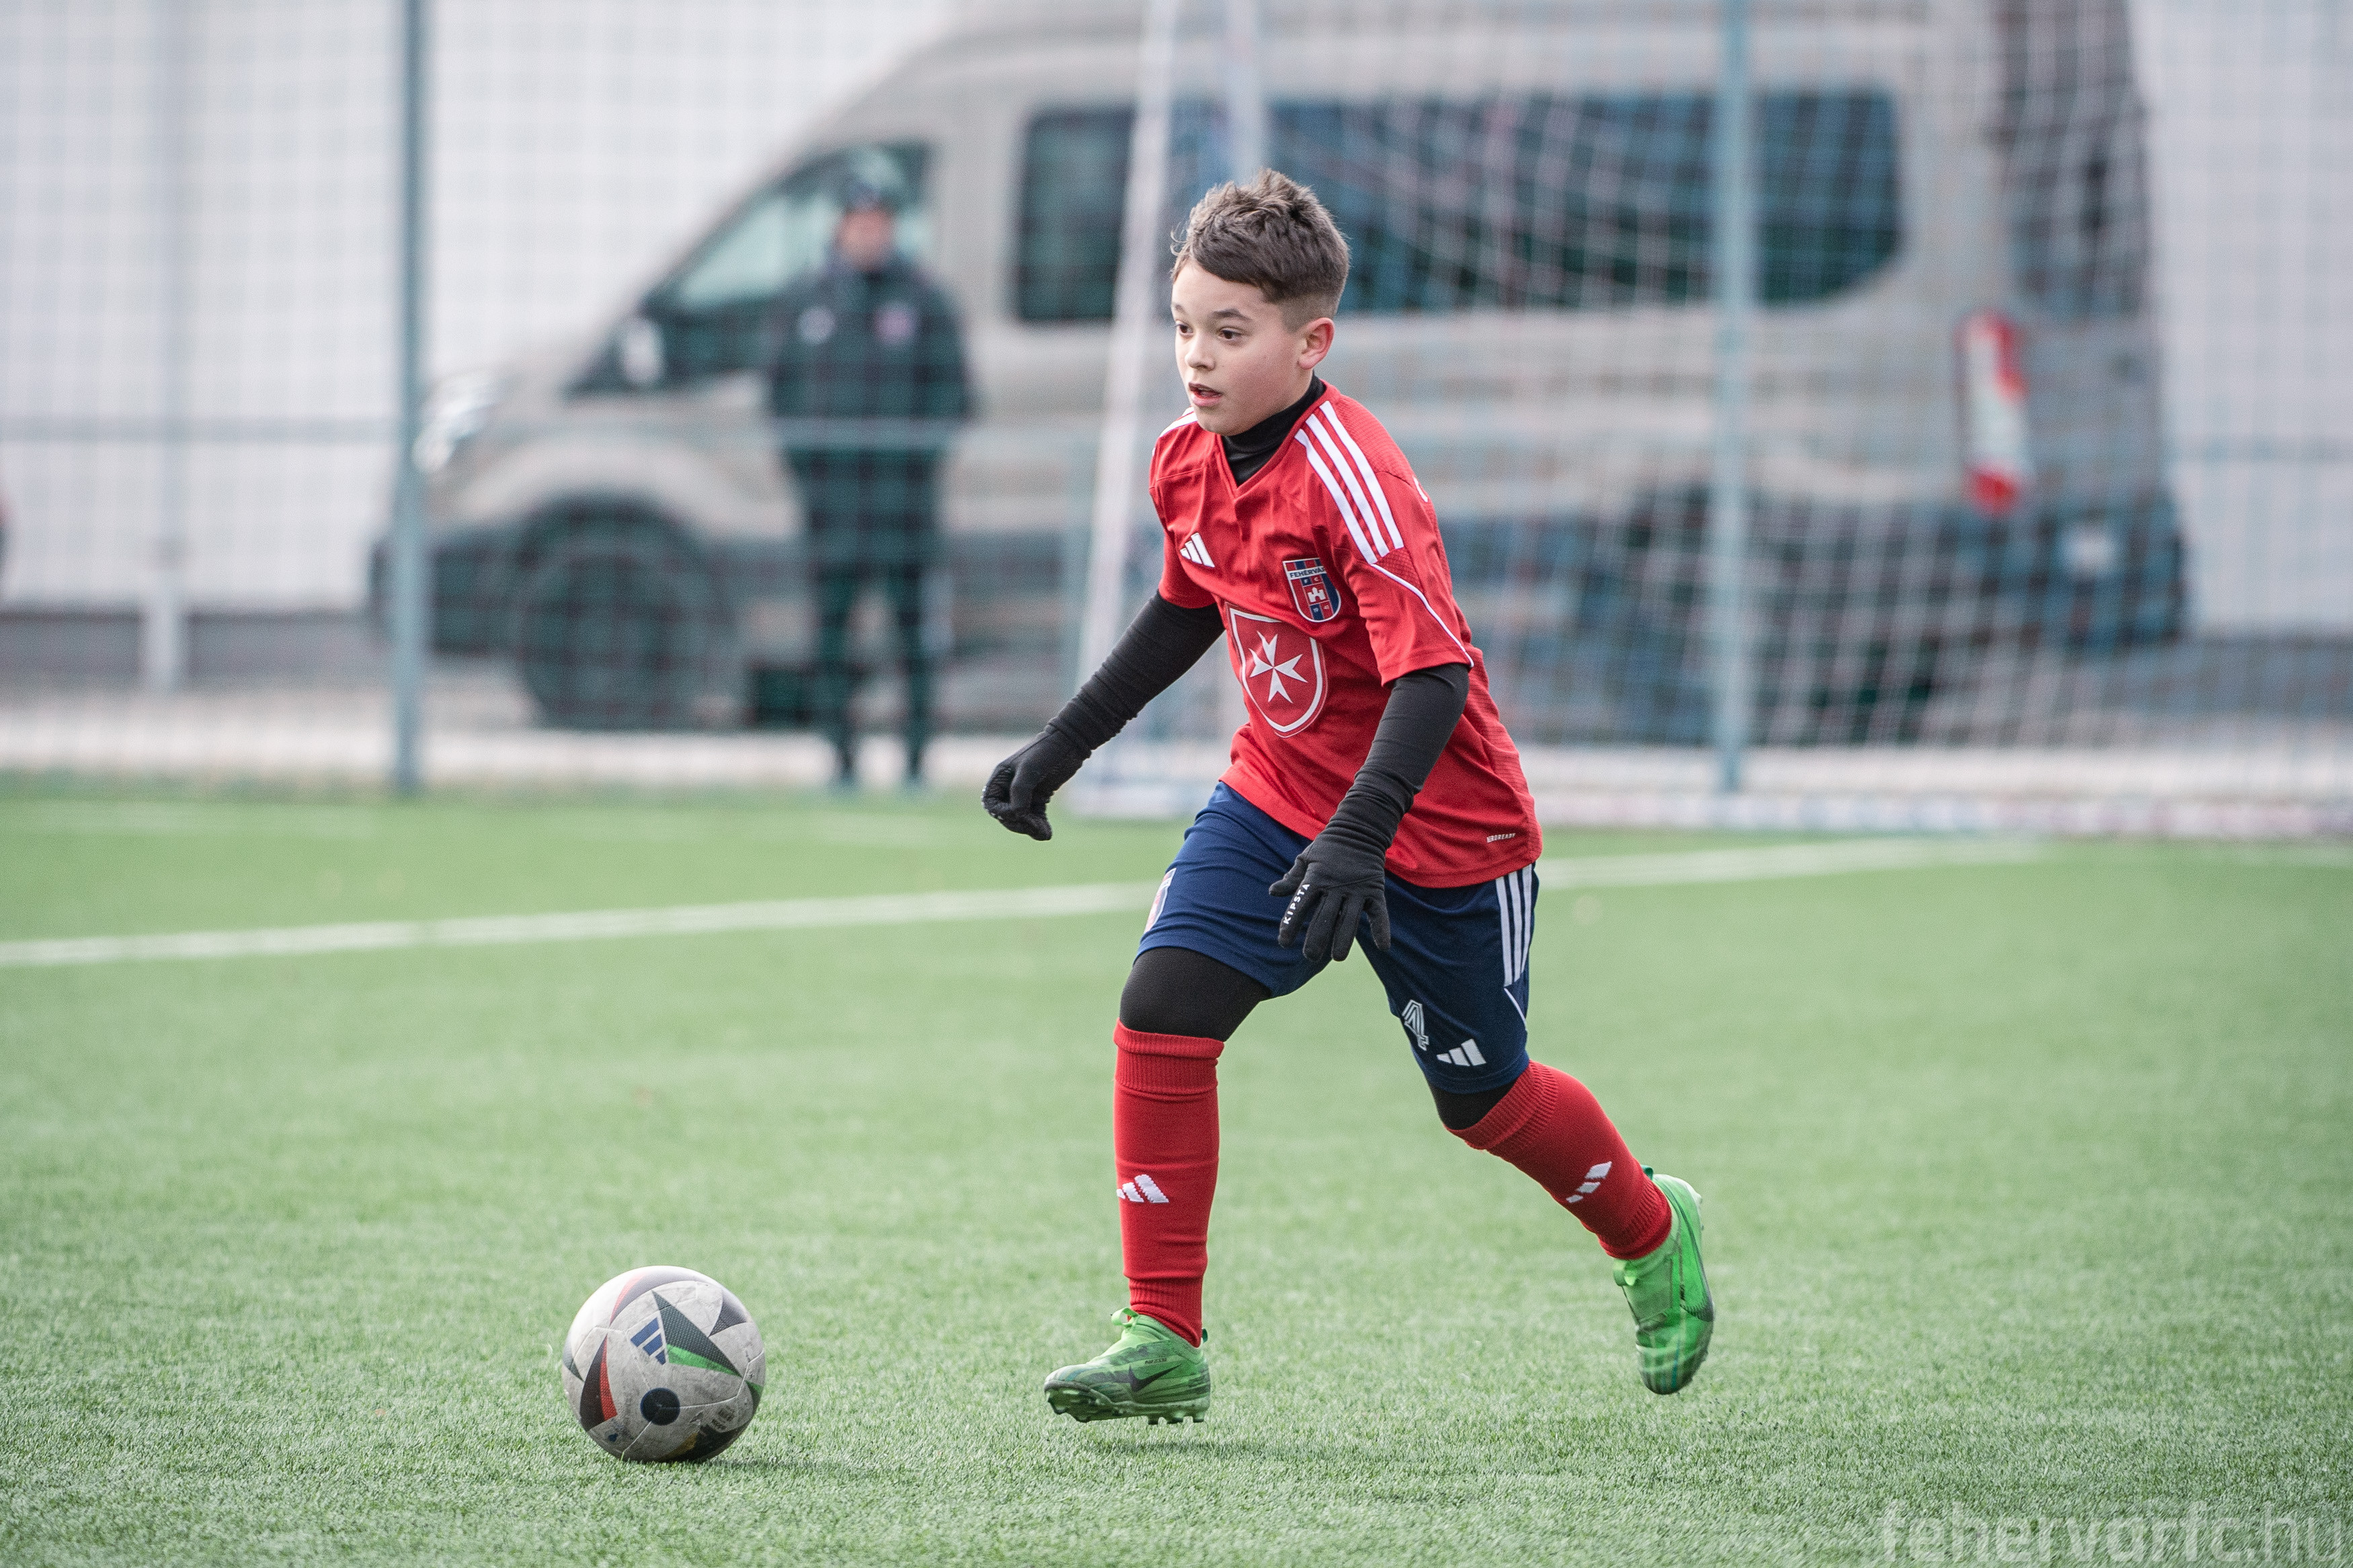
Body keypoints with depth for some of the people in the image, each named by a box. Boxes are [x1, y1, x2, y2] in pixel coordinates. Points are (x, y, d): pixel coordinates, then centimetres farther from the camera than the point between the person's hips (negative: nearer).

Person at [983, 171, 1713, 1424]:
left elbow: (1434, 676, -32)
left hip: (1441, 828, -6)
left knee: (1481, 1098, 9)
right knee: (1163, 1006, -15)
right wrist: (1065, 743, 17)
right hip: (1278, 794, 6)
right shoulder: (1188, 463, -5)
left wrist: (1356, 840, -41)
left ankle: (1652, 1235, 41)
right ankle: (1162, 1341, -8)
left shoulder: (1350, 477, -28)